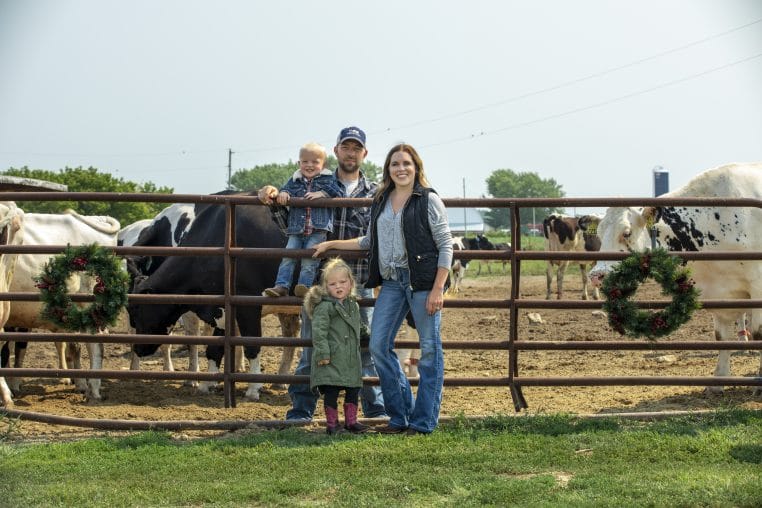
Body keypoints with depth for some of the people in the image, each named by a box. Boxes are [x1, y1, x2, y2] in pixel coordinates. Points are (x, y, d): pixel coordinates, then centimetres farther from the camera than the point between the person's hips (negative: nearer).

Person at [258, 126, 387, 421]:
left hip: (359, 283, 1)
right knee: (311, 345, 6)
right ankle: (301, 410, 15)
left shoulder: (374, 194, 10)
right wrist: (274, 201, -9)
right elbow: (291, 225, 7)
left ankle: (376, 409, 18)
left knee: (366, 346, 6)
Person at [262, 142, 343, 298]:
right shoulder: (295, 180, 15)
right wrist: (283, 193, -16)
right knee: (288, 257, -4)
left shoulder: (327, 179, 5)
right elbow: (286, 189, 8)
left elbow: (338, 193, -6)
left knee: (309, 259, -13)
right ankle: (281, 286, -5)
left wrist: (321, 193, -17)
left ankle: (304, 285, -14)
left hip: (318, 229, -3)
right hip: (296, 229, 3)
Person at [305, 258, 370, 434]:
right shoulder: (325, 307, -11)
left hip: (351, 360, 7)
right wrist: (322, 353, -21)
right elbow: (318, 331, -17)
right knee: (331, 391, -3)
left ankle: (351, 420, 21)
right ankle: (331, 422, 8)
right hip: (331, 360, -7)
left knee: (353, 390, 9)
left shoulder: (353, 305, 13)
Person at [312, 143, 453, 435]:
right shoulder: (381, 202, 13)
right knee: (379, 346, 2)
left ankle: (423, 421, 8)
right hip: (392, 281, 6)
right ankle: (401, 416, 14)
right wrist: (331, 244, 23)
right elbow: (369, 242, 25)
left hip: (423, 279, -6)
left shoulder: (429, 200, -3)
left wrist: (438, 289, -13)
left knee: (429, 350, 0)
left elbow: (445, 245, -6)